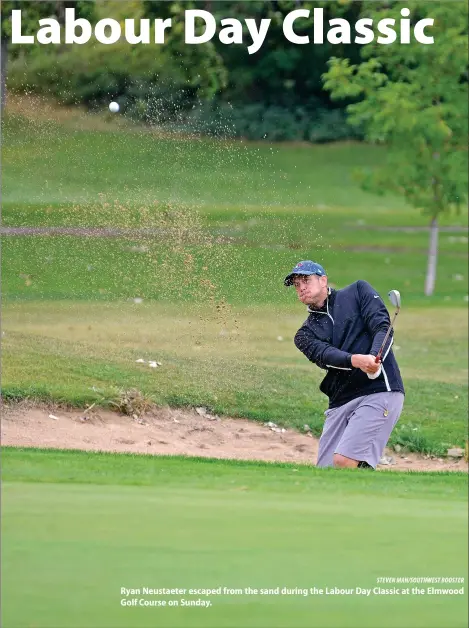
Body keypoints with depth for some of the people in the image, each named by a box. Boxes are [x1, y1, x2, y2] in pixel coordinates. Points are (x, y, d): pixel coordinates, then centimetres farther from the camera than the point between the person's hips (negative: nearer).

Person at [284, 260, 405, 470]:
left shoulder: (357, 291, 10)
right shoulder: (305, 334, 15)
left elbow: (383, 327, -4)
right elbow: (324, 355, -6)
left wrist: (374, 360, -25)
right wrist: (356, 360, -29)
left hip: (379, 390, -6)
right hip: (340, 402, 6)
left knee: (344, 461, -22)